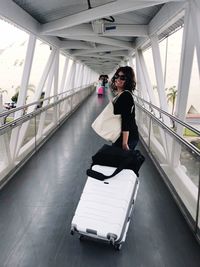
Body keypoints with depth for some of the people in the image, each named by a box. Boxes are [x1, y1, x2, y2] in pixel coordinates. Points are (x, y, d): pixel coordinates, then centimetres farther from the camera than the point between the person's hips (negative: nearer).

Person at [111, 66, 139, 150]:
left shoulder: (126, 96, -18)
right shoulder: (120, 94, 12)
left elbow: (126, 121, -24)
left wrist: (124, 143, -26)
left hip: (127, 137, -10)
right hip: (120, 135, 10)